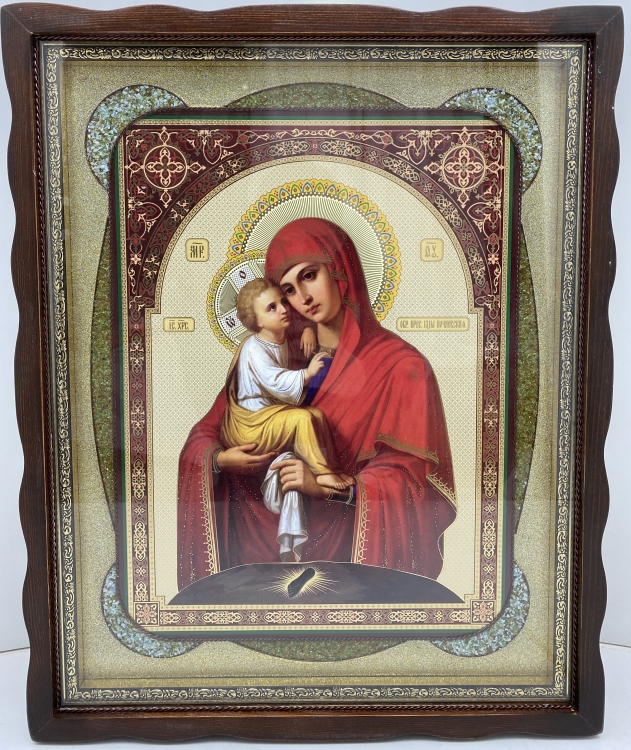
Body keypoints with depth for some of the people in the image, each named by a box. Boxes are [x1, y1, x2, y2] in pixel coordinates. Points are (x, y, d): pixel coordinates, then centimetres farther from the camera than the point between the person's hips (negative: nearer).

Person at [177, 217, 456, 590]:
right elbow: (205, 435, 10)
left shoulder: (400, 367, -6)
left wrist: (327, 486, -21)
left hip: (346, 540, -5)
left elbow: (415, 483, -8)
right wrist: (220, 459, -12)